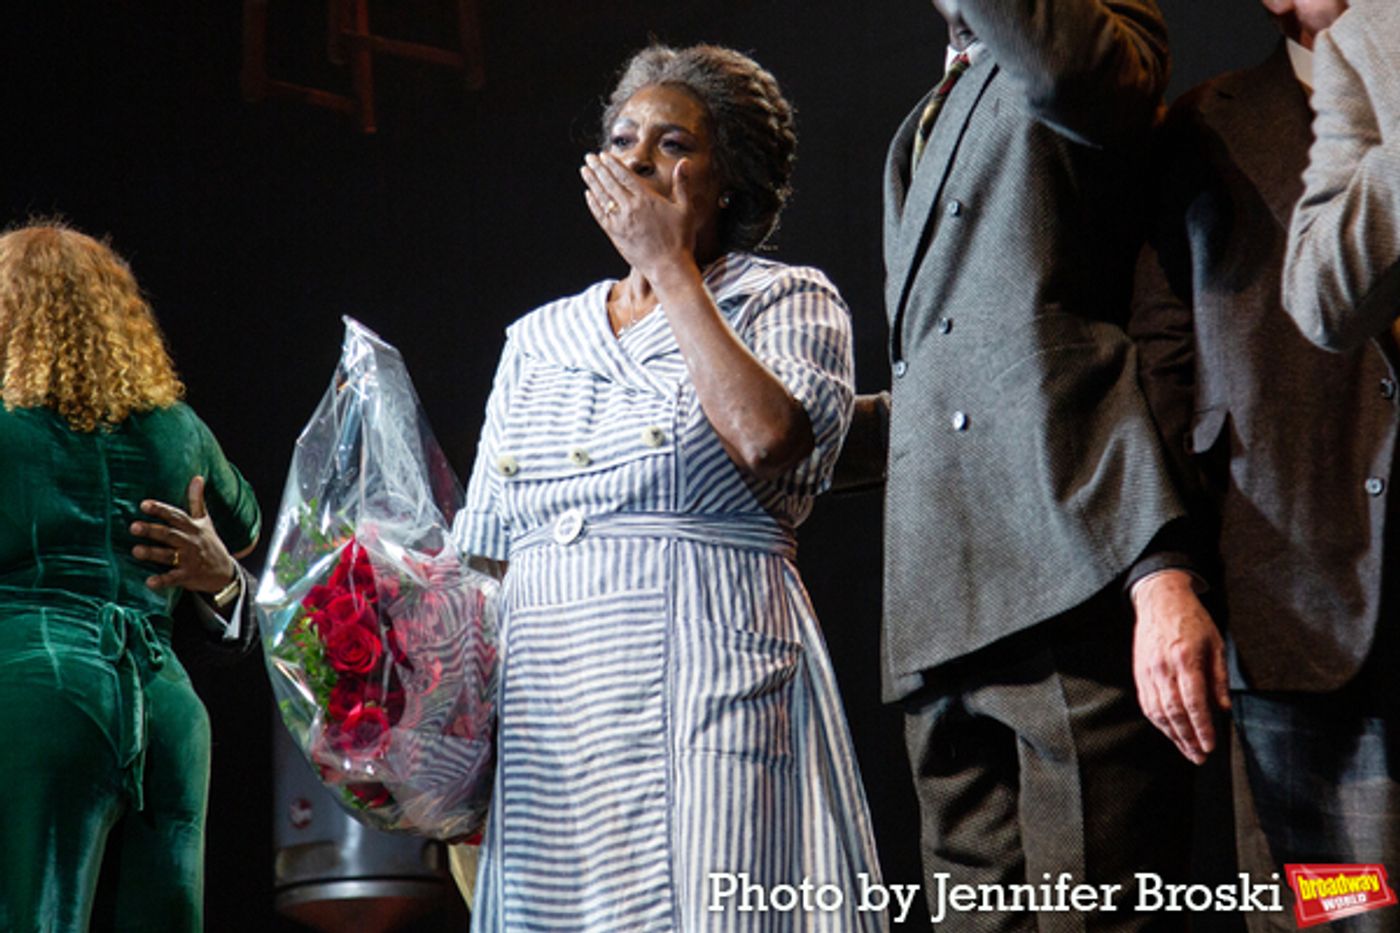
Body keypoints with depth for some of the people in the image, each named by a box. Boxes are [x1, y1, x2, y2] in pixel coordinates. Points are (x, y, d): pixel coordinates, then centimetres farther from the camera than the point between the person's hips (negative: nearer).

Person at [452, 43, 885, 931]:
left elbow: (767, 440, -15)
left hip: (704, 686, -4)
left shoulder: (788, 301, 7)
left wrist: (671, 266, -6)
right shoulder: (538, 339, 20)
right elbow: (483, 552, 19)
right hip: (542, 705, 4)